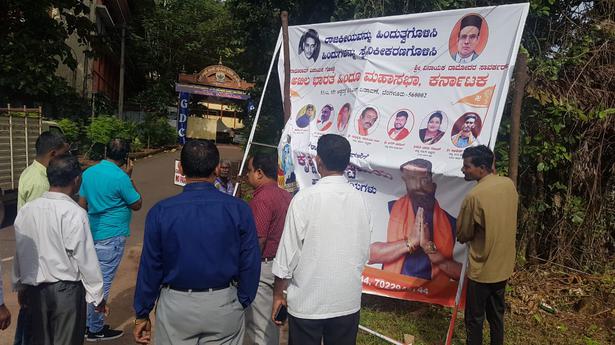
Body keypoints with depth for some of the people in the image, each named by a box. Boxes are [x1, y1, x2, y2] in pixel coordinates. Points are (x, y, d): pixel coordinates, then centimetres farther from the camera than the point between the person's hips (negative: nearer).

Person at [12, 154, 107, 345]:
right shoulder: (75, 213, -19)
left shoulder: (26, 210, -2)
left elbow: (19, 252, 7)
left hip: (34, 289, 5)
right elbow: (86, 259, -15)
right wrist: (97, 296, -5)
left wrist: (20, 285, 22)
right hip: (66, 290, -5)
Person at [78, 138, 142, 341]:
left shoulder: (89, 172, 5)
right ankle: (96, 329, 11)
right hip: (111, 237, -8)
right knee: (103, 282, 1)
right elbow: (137, 205, -6)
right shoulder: (120, 177, -18)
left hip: (93, 234, 8)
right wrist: (129, 177, -4)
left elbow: (82, 204, 12)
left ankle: (89, 322, 28)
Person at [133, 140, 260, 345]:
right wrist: (242, 302, 8)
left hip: (176, 308, 0)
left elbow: (150, 266, -5)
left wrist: (142, 314, 8)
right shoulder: (239, 210, -11)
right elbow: (250, 264, -7)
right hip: (224, 307, 0)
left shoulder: (161, 212, -11)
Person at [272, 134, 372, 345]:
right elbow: (364, 251, 4)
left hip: (307, 303, -3)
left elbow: (289, 251, -12)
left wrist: (278, 294, 1)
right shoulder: (360, 200, -4)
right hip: (349, 302, 4)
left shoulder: (305, 199, -16)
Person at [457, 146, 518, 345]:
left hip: (481, 269, -7)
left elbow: (462, 235, -11)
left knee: (474, 319, 8)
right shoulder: (509, 184, -3)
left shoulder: (474, 196, -24)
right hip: (503, 265, 7)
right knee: (497, 313, 20)